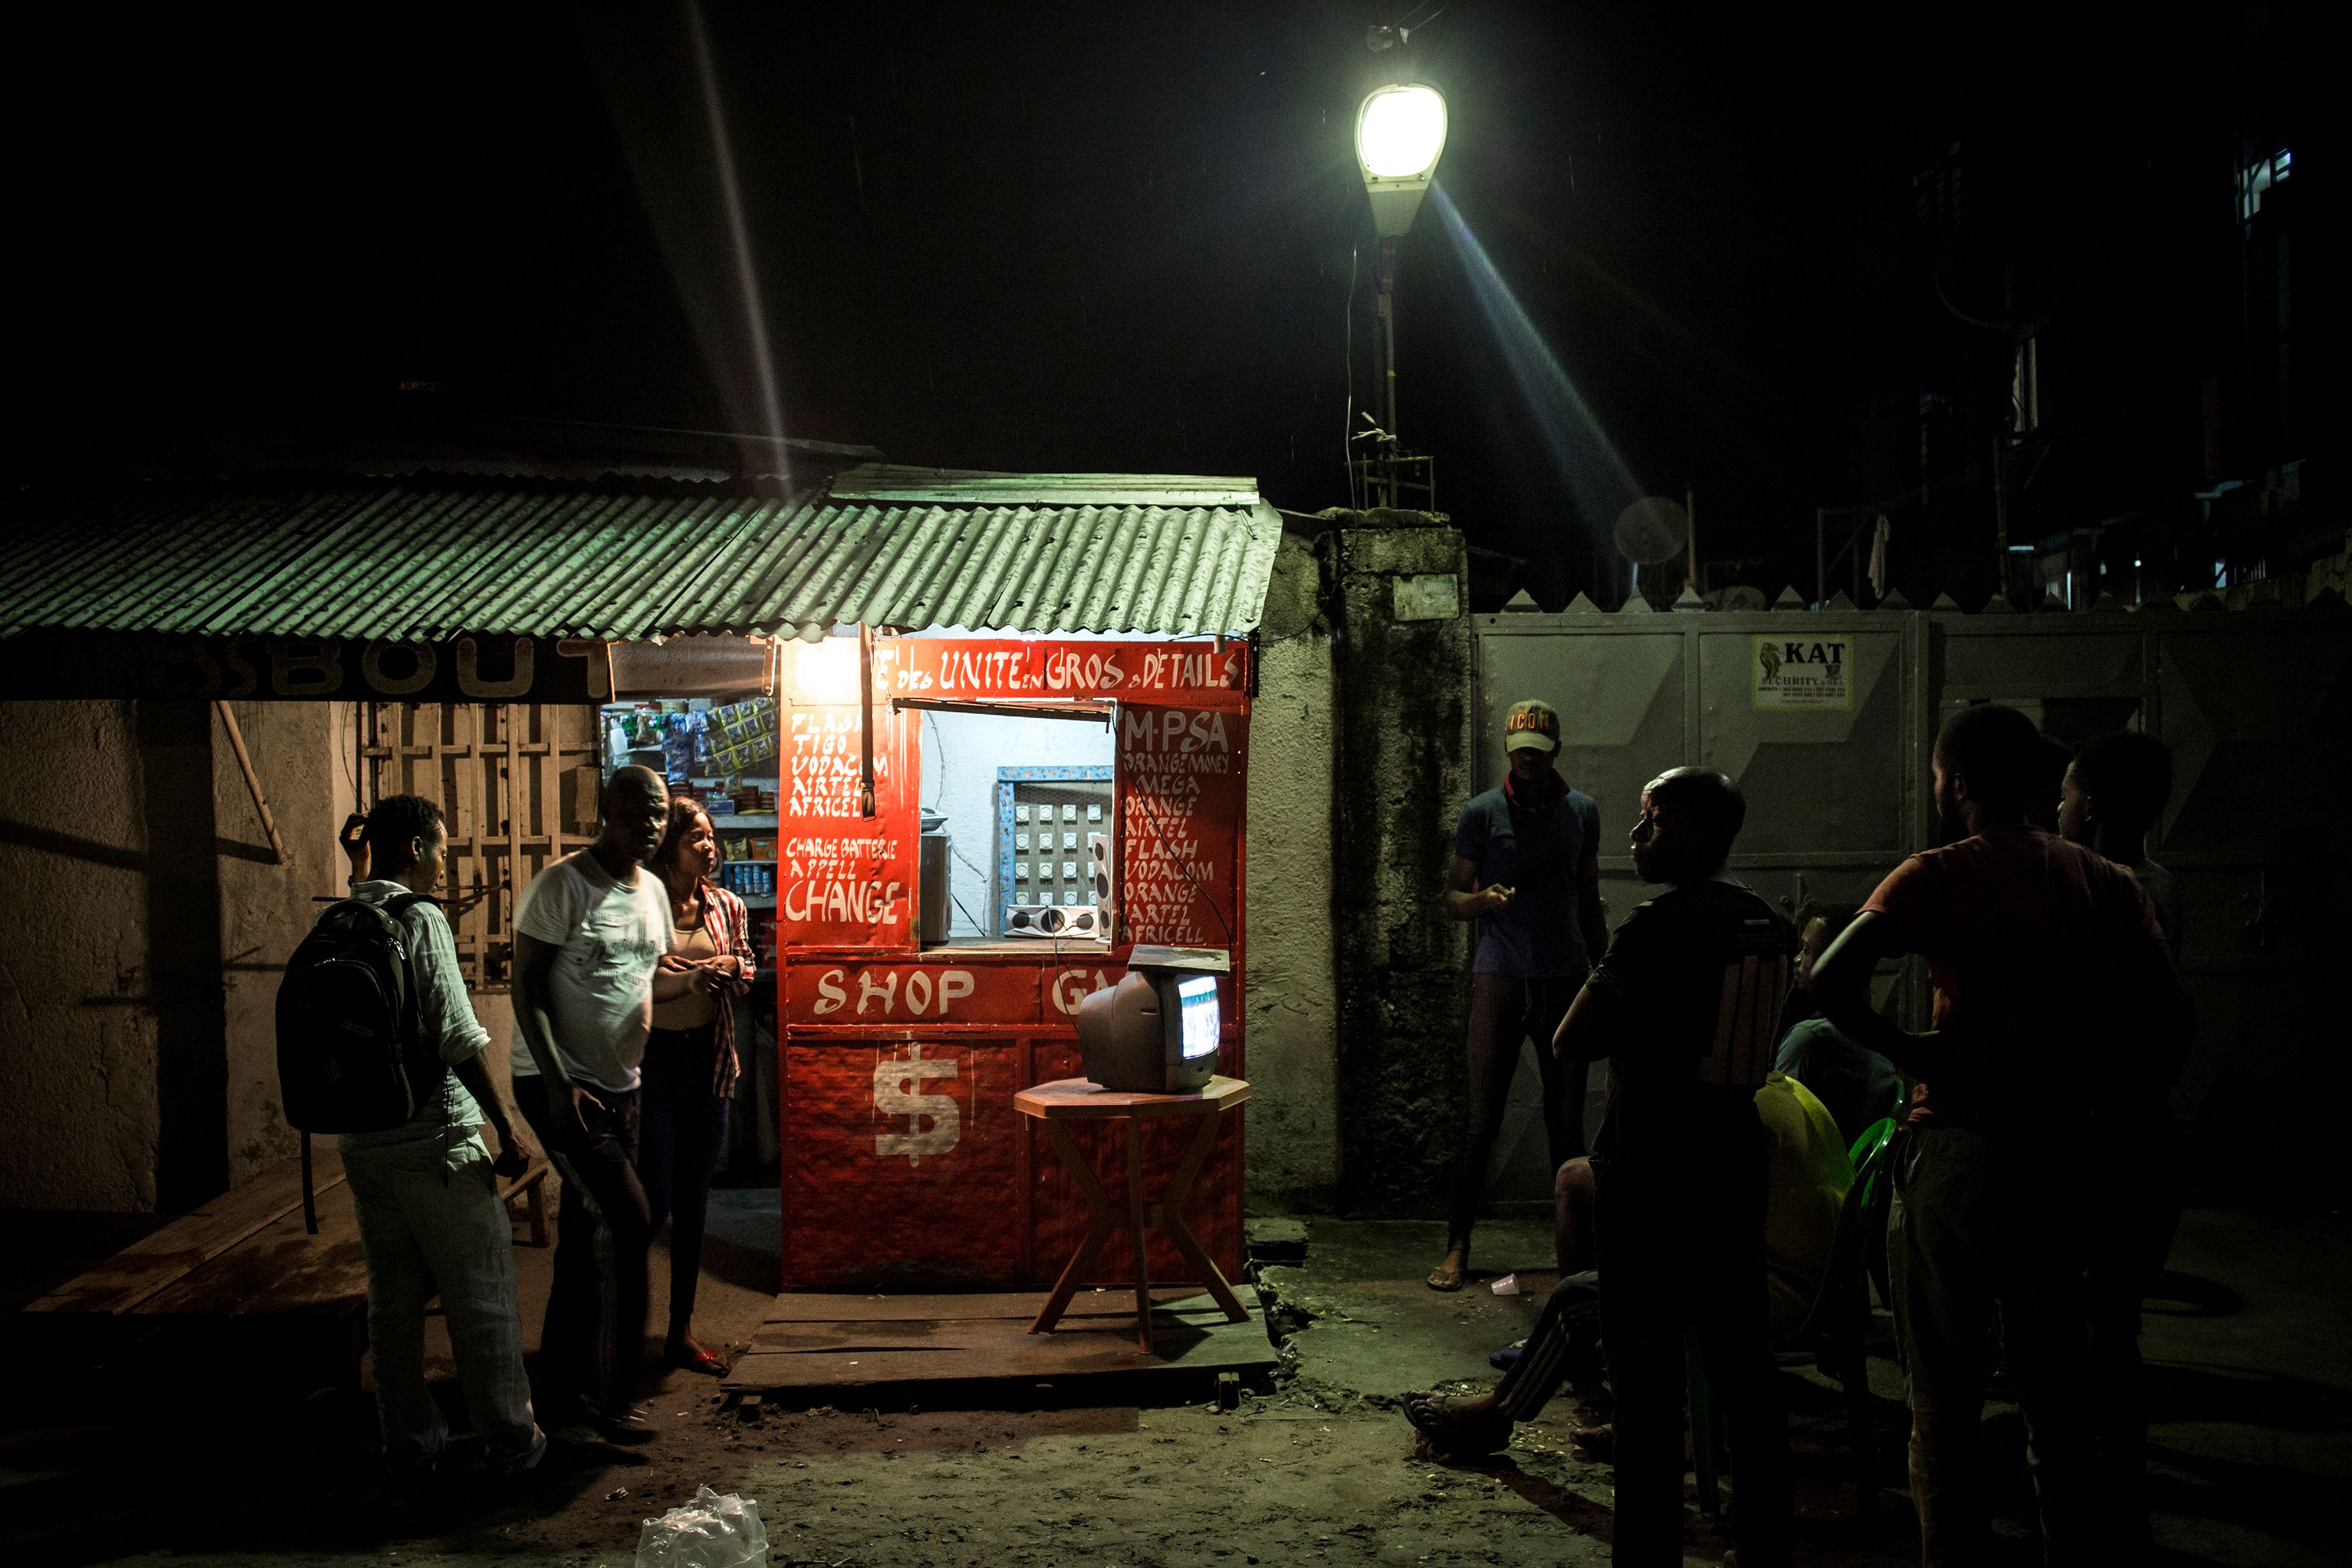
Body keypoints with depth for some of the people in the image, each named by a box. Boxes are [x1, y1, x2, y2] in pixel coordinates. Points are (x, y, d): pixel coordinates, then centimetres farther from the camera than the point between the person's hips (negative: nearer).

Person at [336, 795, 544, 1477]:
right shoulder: (419, 917, -14)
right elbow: (459, 1037, -19)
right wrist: (508, 1130, -15)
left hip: (361, 1142, 7)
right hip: (434, 1139, -7)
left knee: (392, 1296, 15)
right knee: (481, 1294, 5)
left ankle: (409, 1442, 24)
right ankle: (510, 1440, 13)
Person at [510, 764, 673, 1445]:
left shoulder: (653, 891, 9)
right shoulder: (562, 885, -13)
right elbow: (527, 986, -14)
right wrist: (559, 1082, -20)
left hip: (620, 1085, 7)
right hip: (558, 1082, -7)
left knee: (586, 1241, 11)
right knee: (630, 1222, -15)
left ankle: (561, 1390, 23)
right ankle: (613, 1396, -4)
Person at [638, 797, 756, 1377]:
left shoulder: (726, 907, 6)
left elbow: (746, 970, 15)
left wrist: (729, 969, -6)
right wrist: (691, 979, -21)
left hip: (708, 1059, 5)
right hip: (651, 1061, -5)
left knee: (693, 1200, 11)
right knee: (653, 1203, -4)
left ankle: (682, 1331, 20)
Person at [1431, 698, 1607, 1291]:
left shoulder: (1582, 811, 11)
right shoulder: (1482, 813, 2)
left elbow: (1590, 903, 18)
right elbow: (1452, 897, 3)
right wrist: (1482, 899, -20)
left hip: (1566, 980, 3)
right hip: (1500, 979, -2)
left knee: (1568, 1121, 5)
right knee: (1481, 1120, -3)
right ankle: (1457, 1247, 4)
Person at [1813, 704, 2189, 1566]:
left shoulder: (1941, 876, -9)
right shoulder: (2108, 884, 5)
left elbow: (1833, 979, -23)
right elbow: (2164, 1033, 6)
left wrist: (1903, 1050, -8)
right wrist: (2076, 1095, 11)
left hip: (1956, 1149, -5)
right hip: (2059, 1158, 5)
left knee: (1946, 1397, 6)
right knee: (2055, 1387, 18)